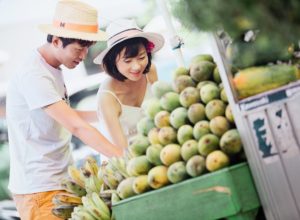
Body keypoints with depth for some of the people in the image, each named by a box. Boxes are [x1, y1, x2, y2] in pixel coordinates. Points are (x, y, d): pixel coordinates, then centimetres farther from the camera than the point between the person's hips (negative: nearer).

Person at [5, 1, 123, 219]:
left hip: (61, 182, 9)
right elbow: (77, 127, -26)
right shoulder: (34, 76, -20)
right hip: (39, 190, -9)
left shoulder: (53, 70, 10)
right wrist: (123, 158, -30)